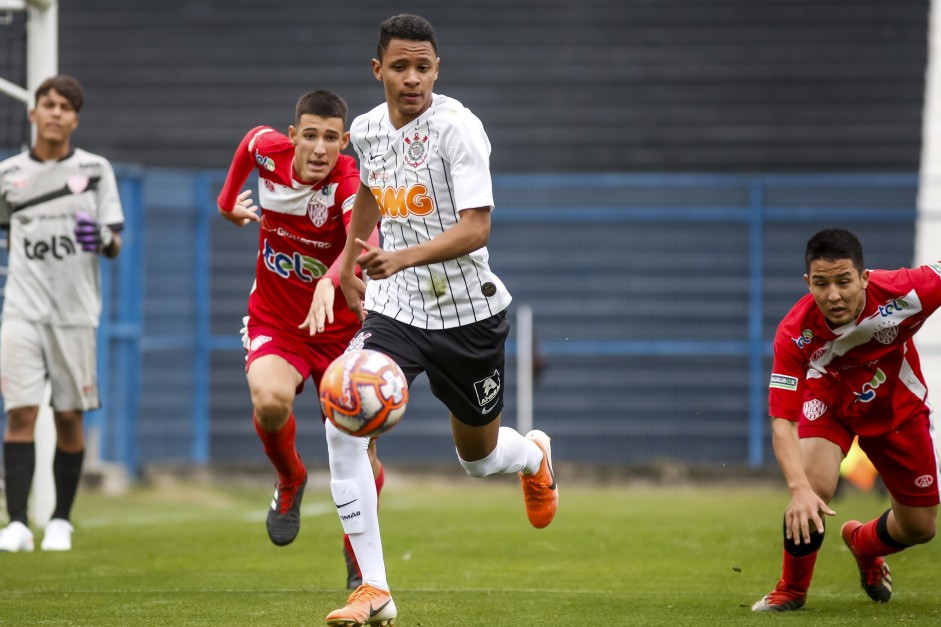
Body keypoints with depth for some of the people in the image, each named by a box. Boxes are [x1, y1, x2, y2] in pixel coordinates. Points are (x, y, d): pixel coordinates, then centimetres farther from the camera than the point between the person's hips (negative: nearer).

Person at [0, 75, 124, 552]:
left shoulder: (96, 169, 3)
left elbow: (114, 246, 2)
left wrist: (104, 239, -18)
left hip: (76, 311, 0)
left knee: (68, 418, 4)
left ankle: (60, 522, 15)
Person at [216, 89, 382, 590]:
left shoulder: (349, 181, -26)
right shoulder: (268, 149, -13)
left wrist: (330, 281, -65)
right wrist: (228, 201, 26)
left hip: (338, 328, -2)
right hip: (273, 322, 2)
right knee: (270, 402, -31)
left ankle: (357, 551, 27)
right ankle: (290, 481, 4)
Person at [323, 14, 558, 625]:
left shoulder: (456, 127, -18)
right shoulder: (368, 128, 1)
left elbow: (476, 228, -26)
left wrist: (402, 258, -39)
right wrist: (350, 262, 33)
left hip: (467, 312, -4)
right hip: (394, 307, 4)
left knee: (479, 456, 14)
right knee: (344, 425, -20)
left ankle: (534, 456, 56)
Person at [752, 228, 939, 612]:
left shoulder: (902, 291, -37)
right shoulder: (794, 333, -36)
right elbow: (782, 422, -36)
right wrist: (799, 488, -51)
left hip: (900, 406, 2)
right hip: (831, 402, -2)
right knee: (814, 485, -30)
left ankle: (862, 543, 45)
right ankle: (791, 590, -2)